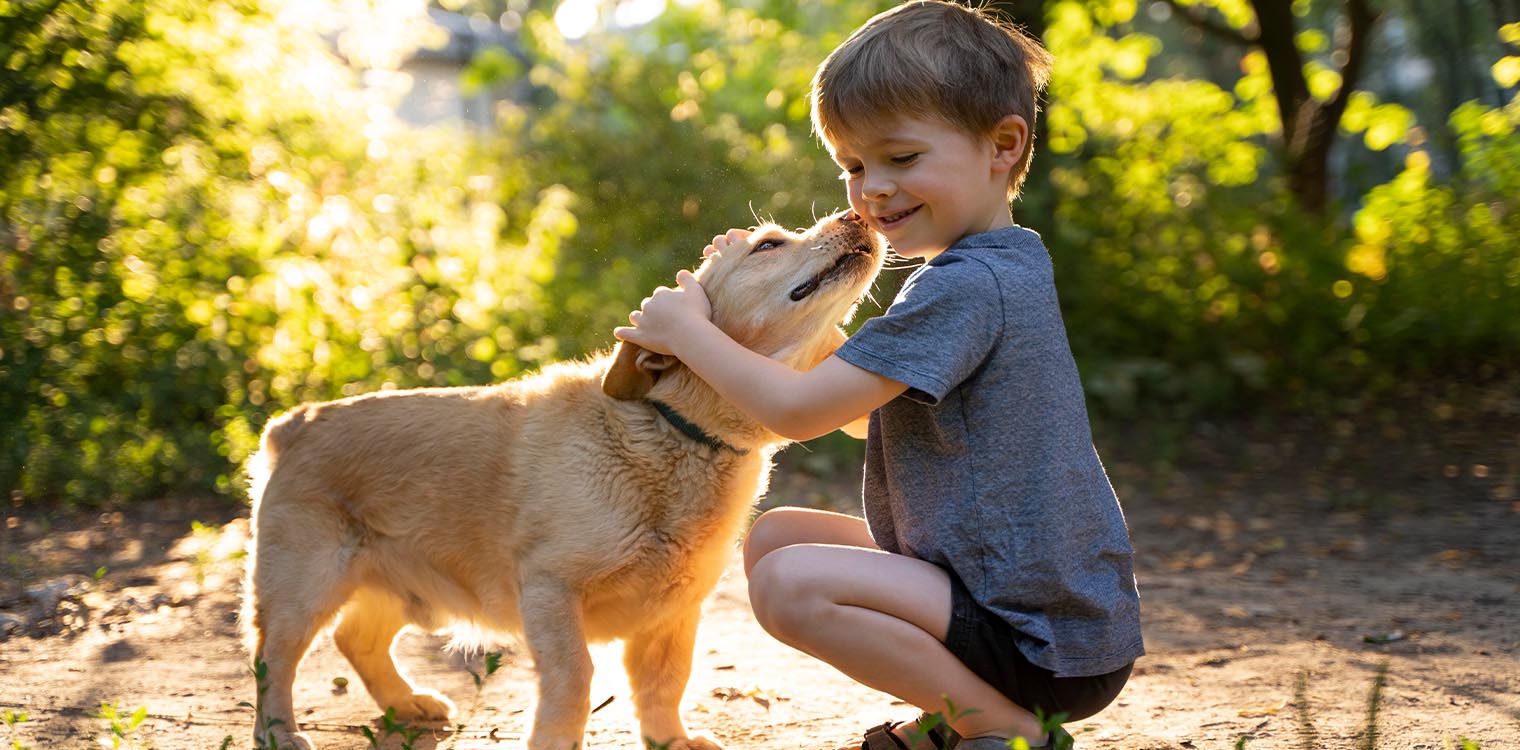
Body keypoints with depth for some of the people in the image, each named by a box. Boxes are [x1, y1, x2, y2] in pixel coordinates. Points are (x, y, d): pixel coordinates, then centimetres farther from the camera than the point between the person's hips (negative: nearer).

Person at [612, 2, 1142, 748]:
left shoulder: (965, 287, -20)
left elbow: (798, 409, -20)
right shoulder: (1004, 269, 13)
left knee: (793, 583, -26)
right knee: (773, 535, 11)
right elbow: (866, 413, 20)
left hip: (1048, 643, -10)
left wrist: (687, 329, -5)